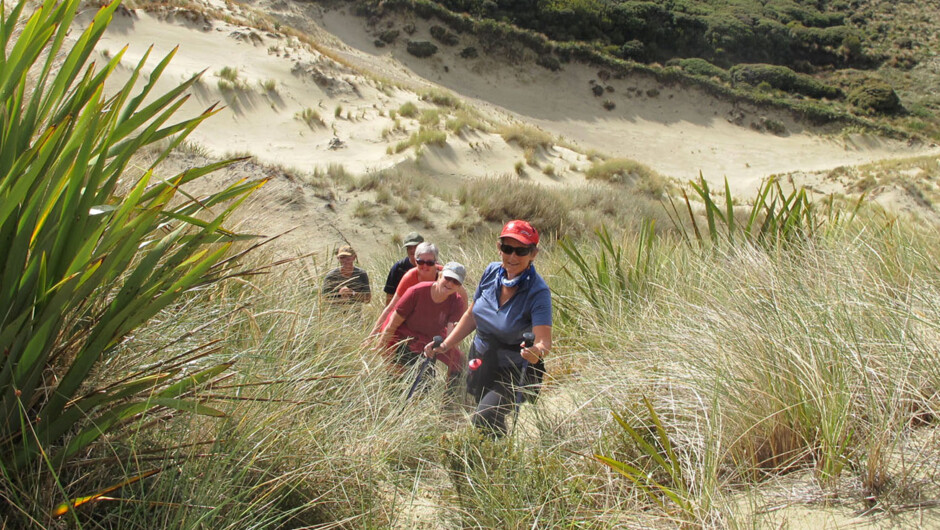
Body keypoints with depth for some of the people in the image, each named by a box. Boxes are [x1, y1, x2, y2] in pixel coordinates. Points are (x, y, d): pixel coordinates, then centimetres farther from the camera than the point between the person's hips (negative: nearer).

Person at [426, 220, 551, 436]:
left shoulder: (538, 291, -23)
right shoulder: (492, 272, -7)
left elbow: (544, 340, -32)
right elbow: (471, 315, 6)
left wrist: (537, 352, -54)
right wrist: (445, 345, 2)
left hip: (513, 373, -6)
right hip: (480, 362, 6)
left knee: (484, 421, -22)